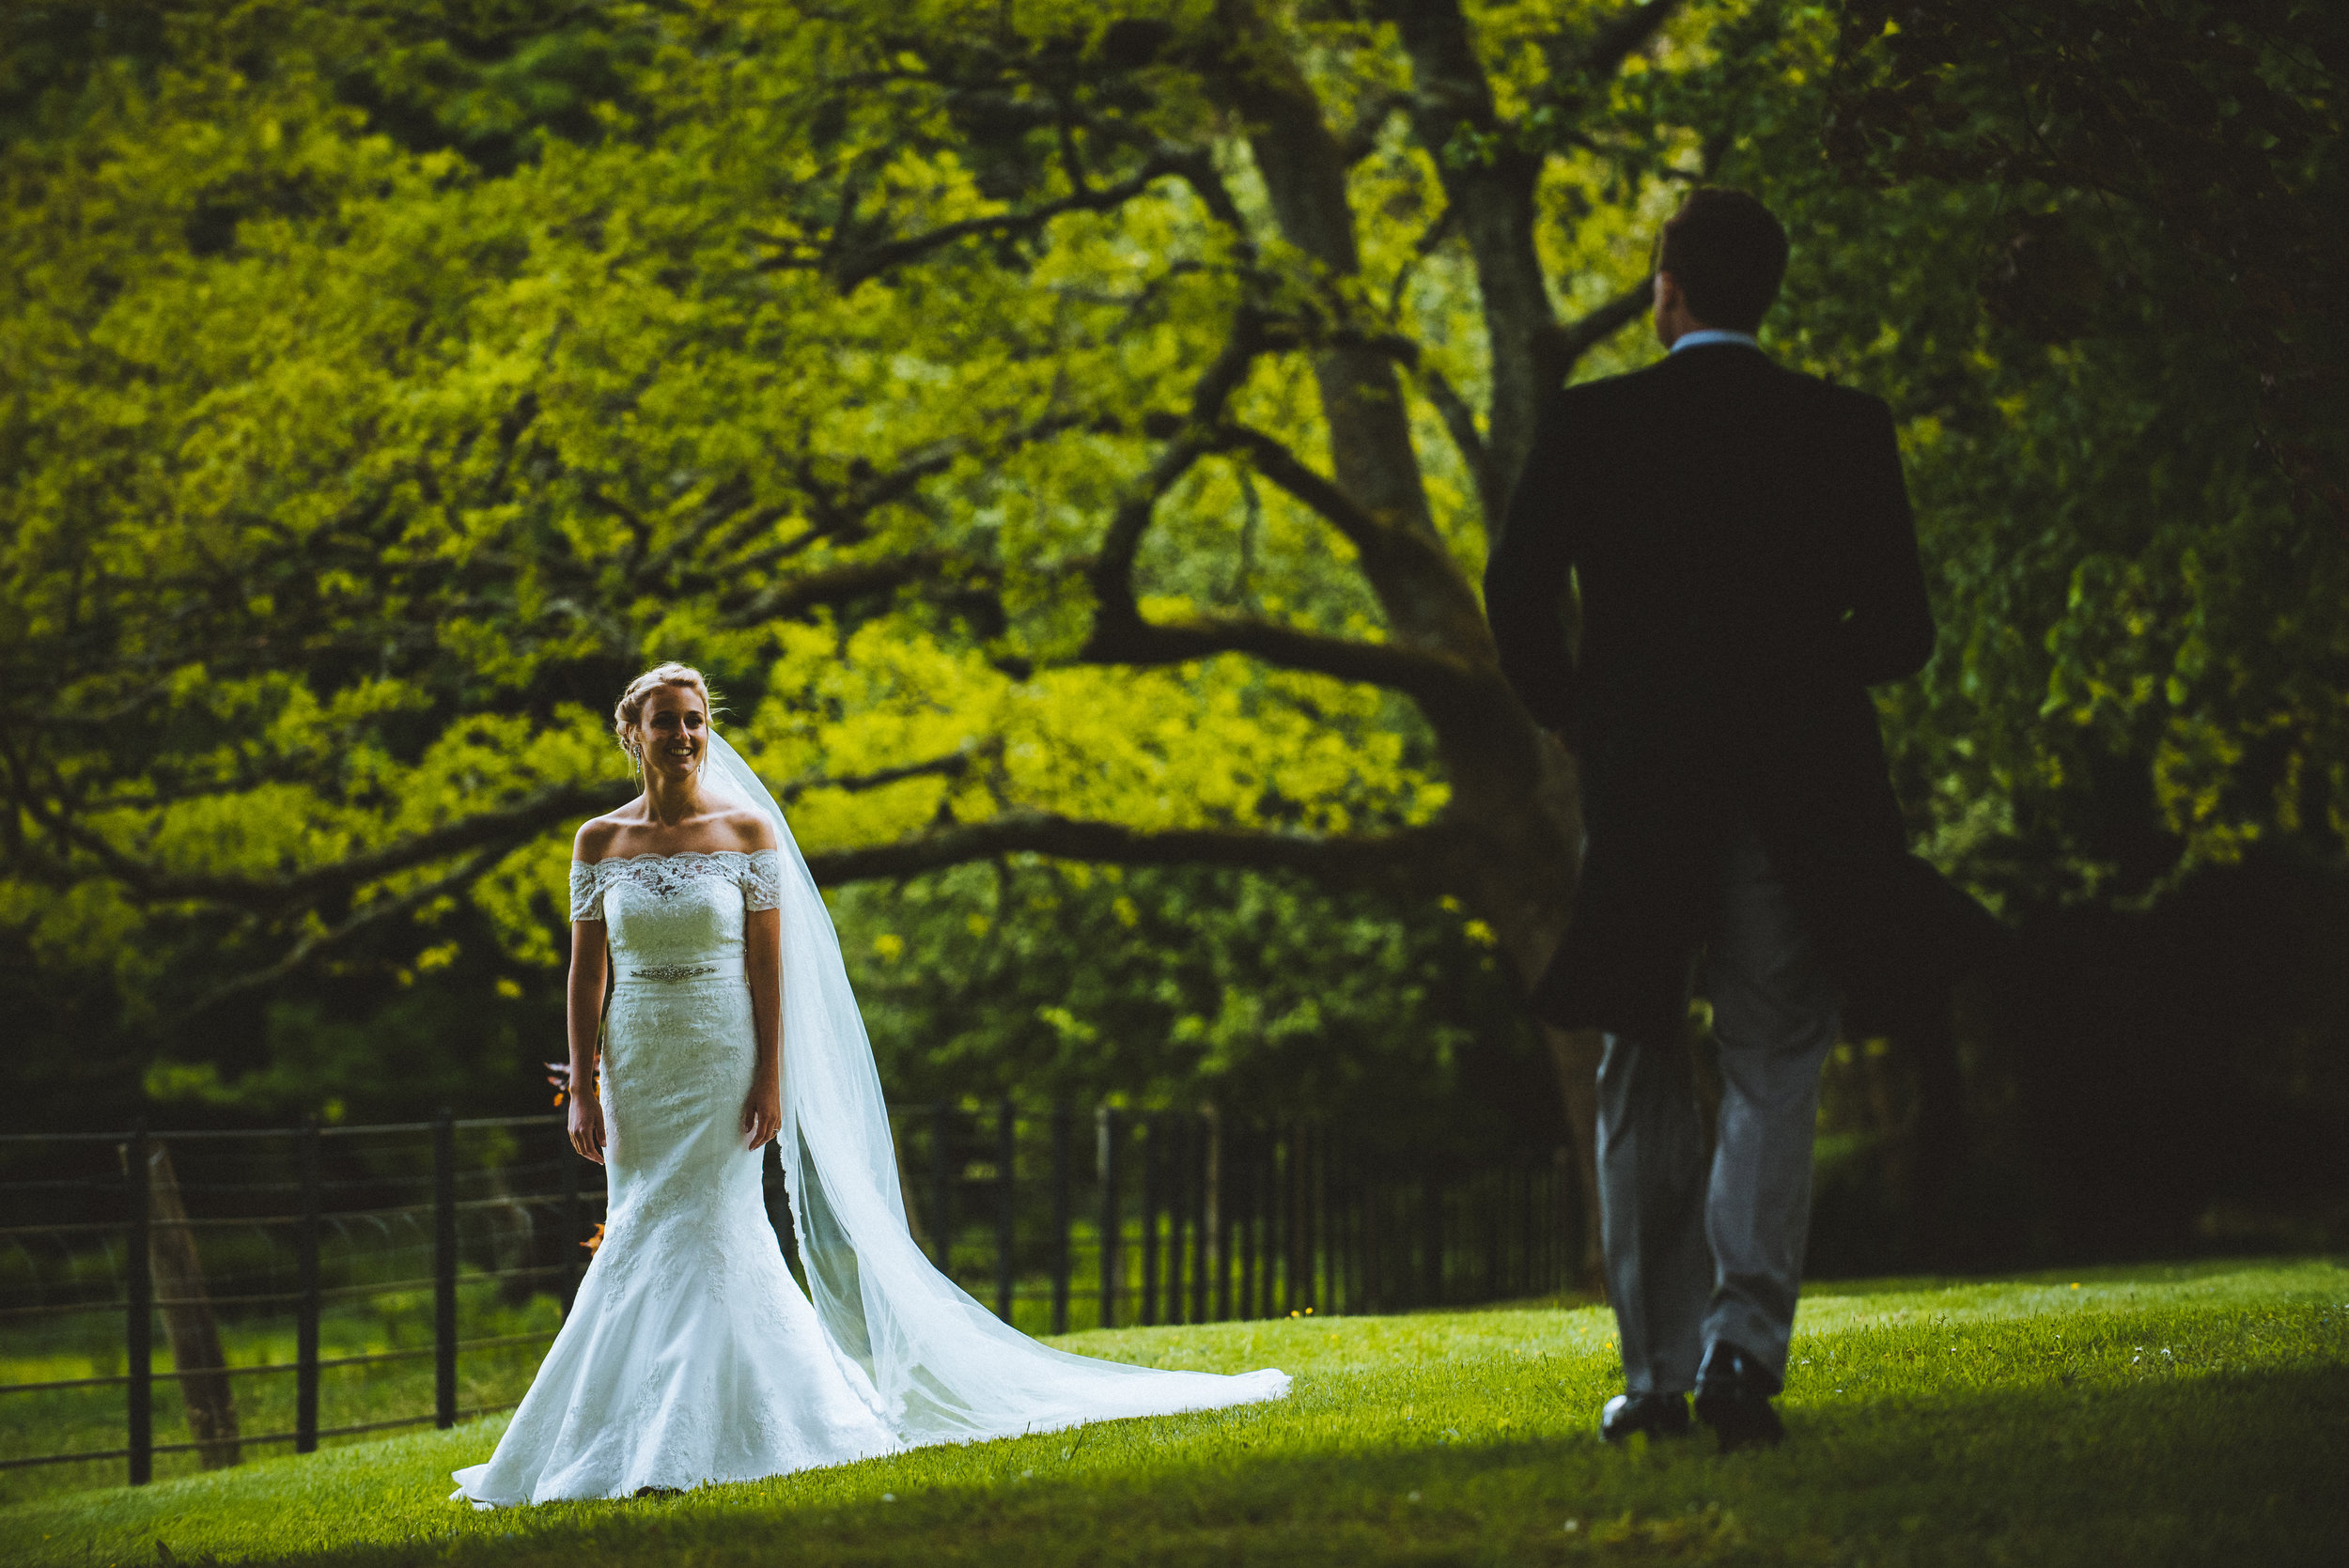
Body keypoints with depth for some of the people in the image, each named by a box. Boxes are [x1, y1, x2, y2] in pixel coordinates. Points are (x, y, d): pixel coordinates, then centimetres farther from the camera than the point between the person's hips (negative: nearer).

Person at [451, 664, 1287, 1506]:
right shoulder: (600, 842, 4)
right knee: (641, 1241, 4)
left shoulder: (747, 831, -2)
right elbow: (587, 972, 5)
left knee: (700, 1237, -8)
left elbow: (769, 964, -3)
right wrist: (582, 1087, -1)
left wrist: (770, 1079, -10)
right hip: (636, 1071, 3)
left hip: (722, 1066, -3)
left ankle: (683, 1445, -2)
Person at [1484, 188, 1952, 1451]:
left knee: (1644, 1084, 12)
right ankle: (1745, 1342, -14)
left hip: (1637, 786, 0)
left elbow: (1515, 592, -8)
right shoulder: (1846, 431, 1)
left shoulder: (1589, 424, -1)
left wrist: (1564, 712, 10)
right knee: (1771, 1076, 5)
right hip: (1797, 804, 0)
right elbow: (1899, 635, 0)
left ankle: (1659, 1372, 11)